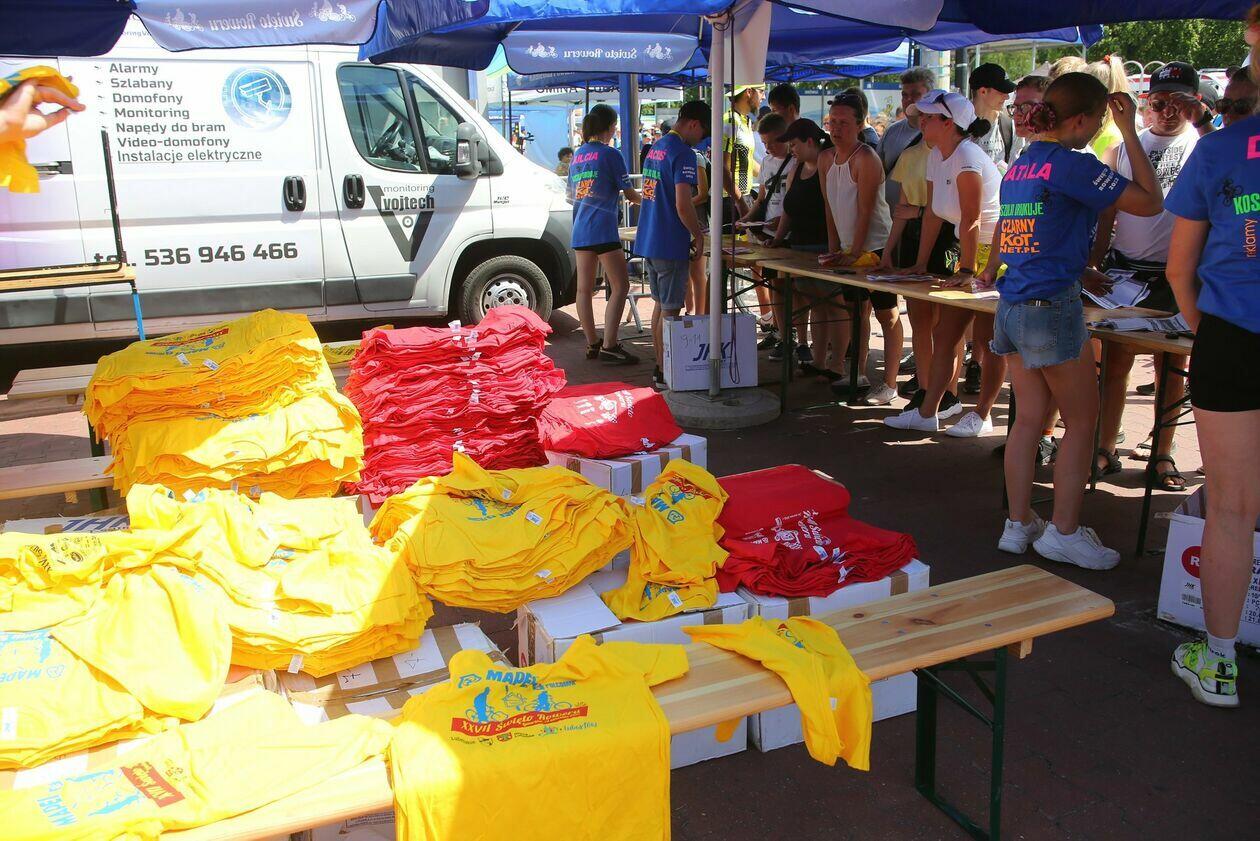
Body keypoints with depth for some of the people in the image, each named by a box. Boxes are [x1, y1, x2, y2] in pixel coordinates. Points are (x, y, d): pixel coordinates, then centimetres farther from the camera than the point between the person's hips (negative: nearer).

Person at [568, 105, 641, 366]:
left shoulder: (577, 155, 14)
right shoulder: (610, 154, -6)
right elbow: (629, 193, -2)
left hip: (580, 229, 8)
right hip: (602, 230, -8)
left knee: (584, 288, 8)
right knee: (620, 287, -4)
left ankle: (592, 344, 15)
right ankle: (609, 346, -10)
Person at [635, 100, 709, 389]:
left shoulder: (655, 148, 13)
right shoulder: (683, 153, -16)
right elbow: (682, 204, -23)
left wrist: (691, 224, 23)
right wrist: (698, 234, -8)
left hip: (649, 240, 9)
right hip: (670, 243, -9)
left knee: (660, 304, 16)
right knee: (670, 310, -1)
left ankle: (660, 367, 23)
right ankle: (665, 373, 4)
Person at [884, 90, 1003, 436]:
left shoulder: (966, 156, -20)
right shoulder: (936, 156, 7)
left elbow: (971, 219, -21)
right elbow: (932, 213, 10)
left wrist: (968, 270, -18)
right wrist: (920, 264, 10)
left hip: (999, 250, -9)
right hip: (971, 250, 9)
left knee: (988, 339, -1)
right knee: (944, 332, 7)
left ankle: (982, 416, 10)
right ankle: (927, 412, 12)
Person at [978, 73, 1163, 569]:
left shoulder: (1019, 165, 13)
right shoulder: (1071, 164, -12)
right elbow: (1150, 203, -8)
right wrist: (1130, 133, -2)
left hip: (1011, 303, 8)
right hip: (1053, 305, -8)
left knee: (1029, 418, 13)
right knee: (1081, 422, 4)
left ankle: (1018, 525, 17)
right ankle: (1063, 533, 8)